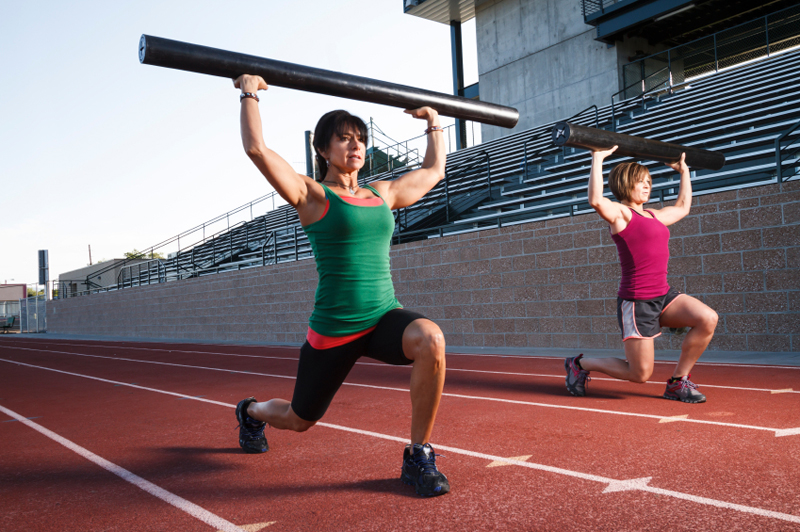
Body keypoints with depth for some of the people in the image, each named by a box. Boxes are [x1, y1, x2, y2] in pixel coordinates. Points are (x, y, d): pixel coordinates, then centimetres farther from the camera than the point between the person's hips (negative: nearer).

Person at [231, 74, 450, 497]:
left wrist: (434, 122, 30)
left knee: (430, 339, -33)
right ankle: (252, 411, 57)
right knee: (299, 419, 17)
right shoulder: (312, 195, -5)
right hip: (332, 330, -3)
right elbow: (256, 148, -17)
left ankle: (418, 456, -15)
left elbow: (434, 169, 26)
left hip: (385, 318, 3)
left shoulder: (382, 193, 10)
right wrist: (250, 93, -6)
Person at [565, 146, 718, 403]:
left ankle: (678, 382, 2)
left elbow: (683, 206, 36)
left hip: (664, 295, 8)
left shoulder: (654, 216, 17)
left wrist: (684, 172, 39)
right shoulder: (620, 213, -7)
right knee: (640, 374, -4)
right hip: (636, 302, -8)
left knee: (708, 319, -18)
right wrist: (598, 159, -24)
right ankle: (579, 364, 21)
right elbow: (596, 200, -29)